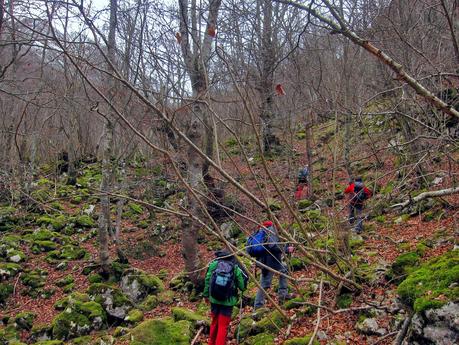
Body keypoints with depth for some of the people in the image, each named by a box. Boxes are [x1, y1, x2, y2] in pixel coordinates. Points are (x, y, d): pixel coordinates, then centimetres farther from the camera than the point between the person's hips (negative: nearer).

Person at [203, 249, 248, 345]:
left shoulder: (213, 264, -5)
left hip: (214, 299, 3)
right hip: (227, 301, -3)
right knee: (223, 325, 5)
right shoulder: (236, 269, -9)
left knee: (214, 322, 21)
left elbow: (207, 280, 2)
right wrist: (244, 275, 14)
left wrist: (206, 294, 15)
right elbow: (242, 287, -2)